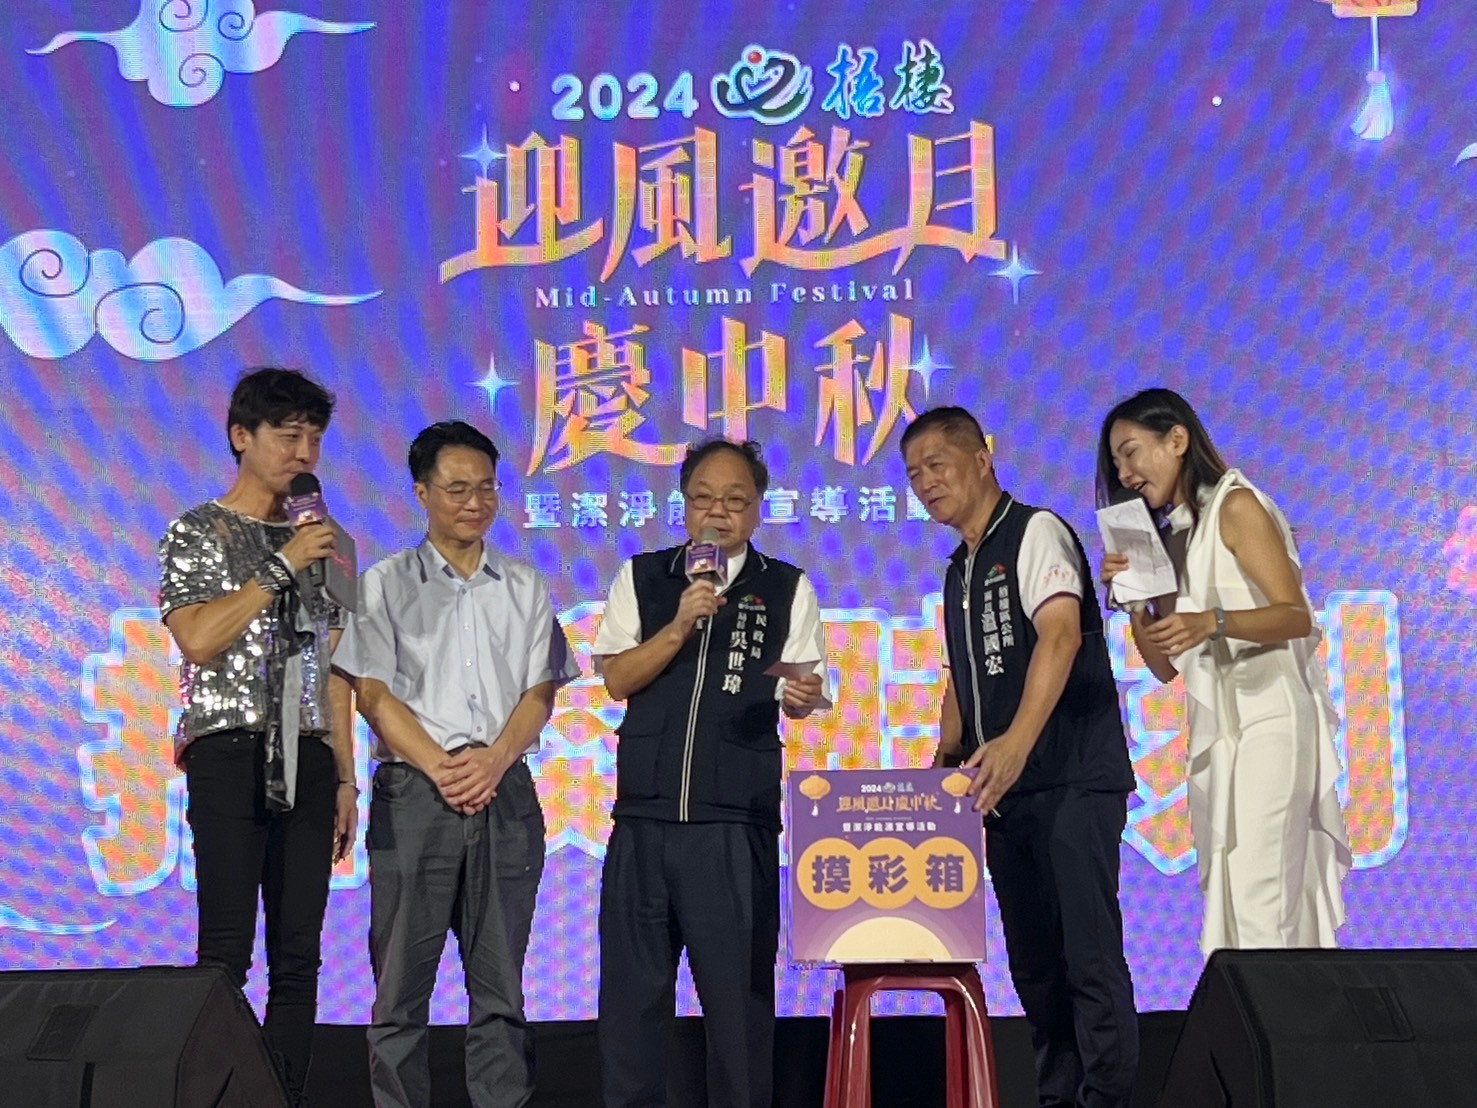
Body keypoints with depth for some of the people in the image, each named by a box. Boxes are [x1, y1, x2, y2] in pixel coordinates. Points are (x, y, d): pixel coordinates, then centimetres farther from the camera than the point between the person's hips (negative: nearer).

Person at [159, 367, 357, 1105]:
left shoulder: (318, 541, 16)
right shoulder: (198, 532, 2)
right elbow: (197, 638, -14)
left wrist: (345, 776, 11)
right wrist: (281, 566, -13)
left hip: (306, 760, 5)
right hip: (231, 754, -5)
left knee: (298, 954, 3)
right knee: (227, 948, -9)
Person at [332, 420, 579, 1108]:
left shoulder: (524, 588, 14)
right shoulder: (387, 584, 6)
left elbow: (540, 691, 7)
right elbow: (373, 693, -2)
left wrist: (493, 761, -10)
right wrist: (441, 768, -13)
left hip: (506, 793, 2)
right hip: (413, 792, -2)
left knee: (500, 986, 4)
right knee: (402, 984, -2)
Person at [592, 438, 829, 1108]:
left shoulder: (787, 589, 8)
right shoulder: (641, 579, 10)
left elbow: (799, 699, 5)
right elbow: (617, 680, 2)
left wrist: (802, 693, -19)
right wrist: (680, 626, -10)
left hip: (738, 820, -1)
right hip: (644, 815, 1)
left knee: (738, 988, 1)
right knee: (631, 984, 4)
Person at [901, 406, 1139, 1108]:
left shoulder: (1035, 533, -6)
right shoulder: (958, 571, 20)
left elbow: (1061, 633, -21)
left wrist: (1017, 742, -34)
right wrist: (946, 758, 10)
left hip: (1072, 784, -8)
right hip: (1005, 790, 9)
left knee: (1090, 958, -11)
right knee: (1034, 965, 10)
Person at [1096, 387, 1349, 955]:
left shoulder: (1236, 506, -3)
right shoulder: (1171, 536, 19)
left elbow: (1296, 616, -12)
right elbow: (1164, 665, 15)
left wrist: (1212, 622, -28)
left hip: (1268, 720, -8)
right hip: (1215, 728, 8)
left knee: (1260, 896, -14)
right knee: (1226, 897, 2)